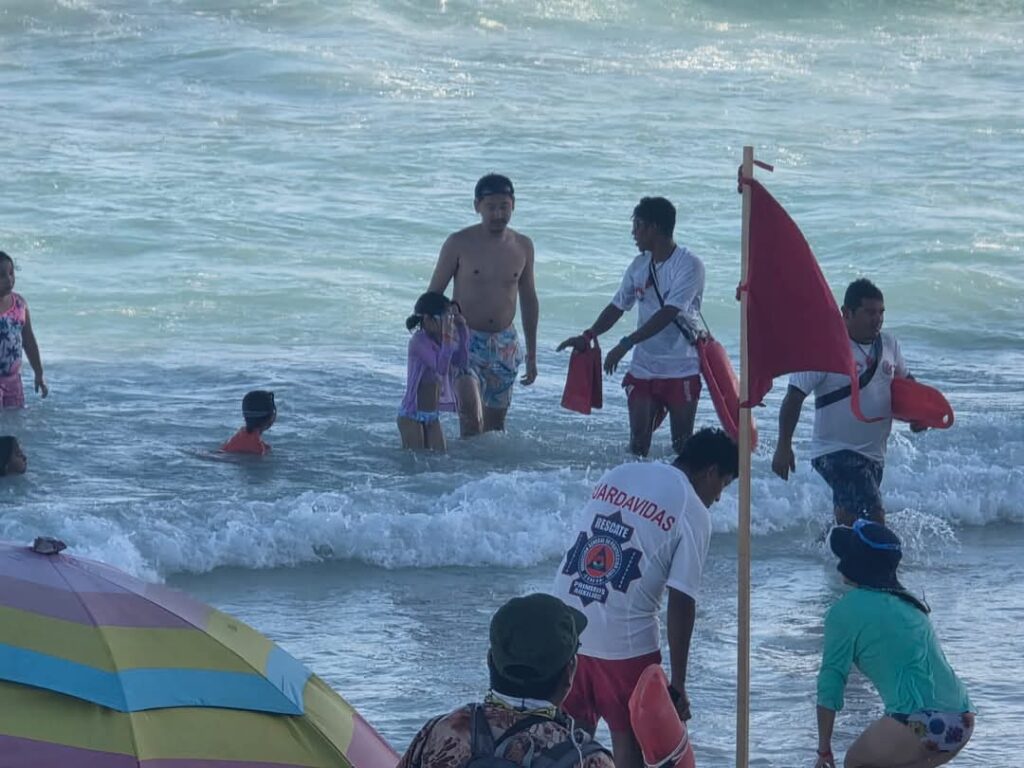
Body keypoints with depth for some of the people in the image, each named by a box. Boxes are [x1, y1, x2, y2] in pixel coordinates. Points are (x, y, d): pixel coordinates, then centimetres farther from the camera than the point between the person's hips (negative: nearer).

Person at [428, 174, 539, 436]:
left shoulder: (523, 247, 5)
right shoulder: (459, 244, -7)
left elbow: (529, 300, 14)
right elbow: (433, 294, -2)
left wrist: (532, 354, 15)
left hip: (504, 344, 4)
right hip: (465, 339, -4)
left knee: (495, 422, 9)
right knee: (470, 412, -21)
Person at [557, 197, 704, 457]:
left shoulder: (689, 265, -12)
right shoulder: (639, 266, 10)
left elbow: (668, 314, -21)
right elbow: (617, 307, 17)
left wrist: (626, 343, -26)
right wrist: (587, 336, 3)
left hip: (681, 370, -5)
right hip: (643, 369, 5)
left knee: (682, 447, -1)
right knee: (638, 443, -2)